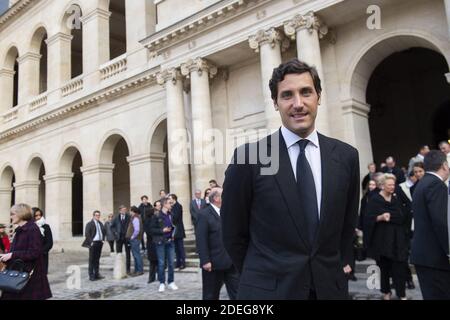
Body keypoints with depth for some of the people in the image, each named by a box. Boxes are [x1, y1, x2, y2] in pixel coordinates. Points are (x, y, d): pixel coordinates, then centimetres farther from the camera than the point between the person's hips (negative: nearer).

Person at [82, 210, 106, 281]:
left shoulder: (100, 223, 13)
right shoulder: (90, 224, -6)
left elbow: (104, 231, 22)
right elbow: (87, 234, -11)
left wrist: (103, 239, 10)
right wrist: (90, 242, -15)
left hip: (99, 243, 6)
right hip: (93, 243, -6)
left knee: (97, 259, 12)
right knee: (92, 260, 0)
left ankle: (97, 274, 19)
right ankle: (91, 276, 5)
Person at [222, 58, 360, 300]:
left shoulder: (346, 156, -2)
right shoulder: (248, 158, -12)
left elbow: (347, 223, 11)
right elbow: (233, 232, -4)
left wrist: (341, 266, 9)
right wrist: (262, 276, 4)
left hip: (330, 287, 3)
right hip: (268, 289, -3)